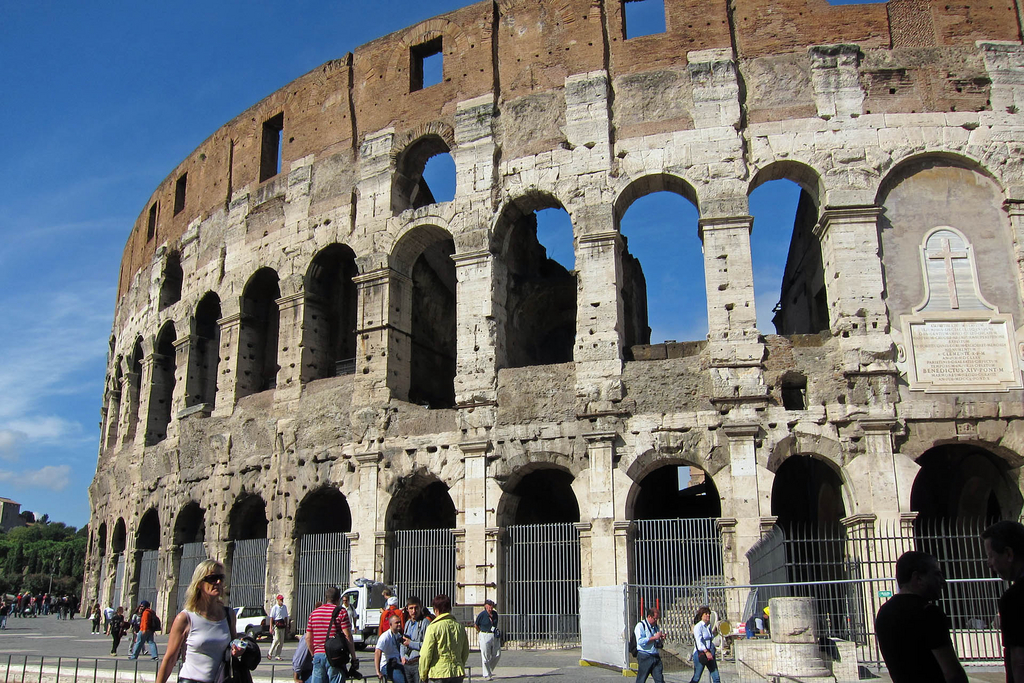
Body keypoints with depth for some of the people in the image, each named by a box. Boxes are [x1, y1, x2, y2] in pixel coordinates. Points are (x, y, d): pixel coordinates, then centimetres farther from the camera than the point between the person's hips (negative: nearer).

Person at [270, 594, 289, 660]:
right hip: (276, 625, -6)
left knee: (281, 641, 4)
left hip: (283, 626, 6)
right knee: (276, 640, -13)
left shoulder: (284, 607, 14)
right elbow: (271, 618, -5)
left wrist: (286, 626, 18)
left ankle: (277, 655, 10)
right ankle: (270, 654, 1)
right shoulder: (274, 607, -3)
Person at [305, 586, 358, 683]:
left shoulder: (314, 613, 12)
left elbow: (308, 638, 12)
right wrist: (354, 658, -5)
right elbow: (348, 636, -10)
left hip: (318, 655, 5)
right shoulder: (341, 612, -5)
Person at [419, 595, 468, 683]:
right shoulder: (460, 627, 6)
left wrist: (423, 675, 2)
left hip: (438, 674, -5)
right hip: (458, 673, 5)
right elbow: (466, 653, 14)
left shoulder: (433, 628, -10)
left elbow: (426, 654, -10)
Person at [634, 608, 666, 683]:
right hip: (645, 657, -6)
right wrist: (654, 637, -18)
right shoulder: (640, 625, -6)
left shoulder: (656, 627, 16)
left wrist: (662, 639, 2)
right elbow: (640, 641, -21)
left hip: (656, 657, 6)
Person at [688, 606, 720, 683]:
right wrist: (706, 652, -32)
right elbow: (699, 641, -21)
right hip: (700, 654, -7)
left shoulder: (709, 626, 14)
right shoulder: (698, 626, -9)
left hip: (710, 653, 7)